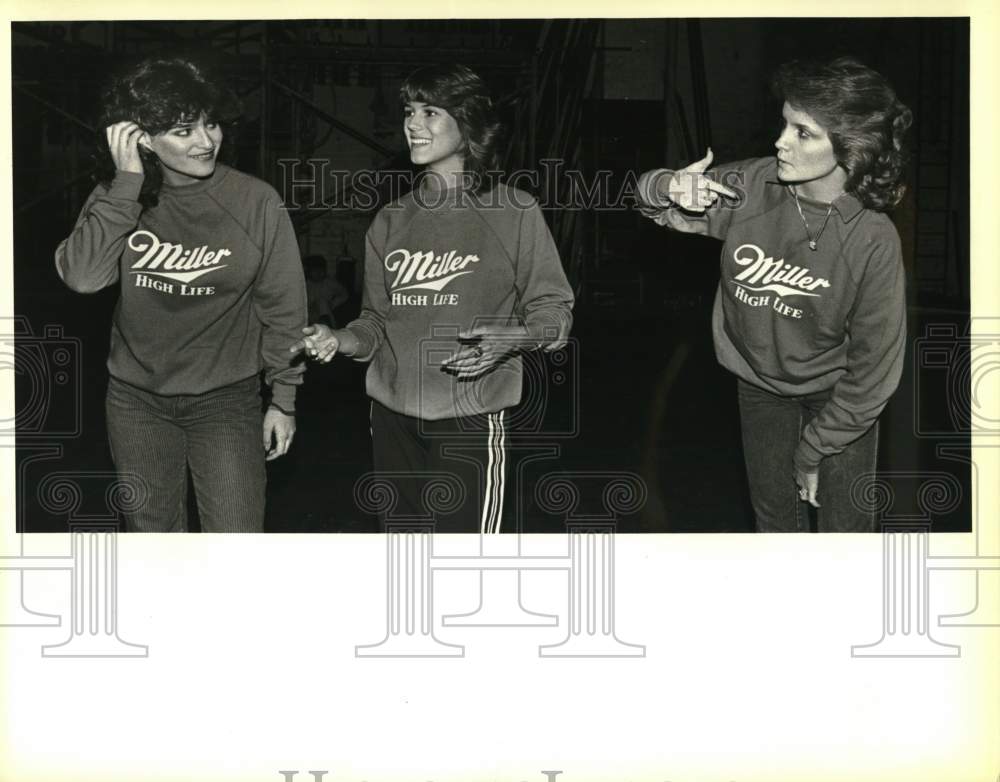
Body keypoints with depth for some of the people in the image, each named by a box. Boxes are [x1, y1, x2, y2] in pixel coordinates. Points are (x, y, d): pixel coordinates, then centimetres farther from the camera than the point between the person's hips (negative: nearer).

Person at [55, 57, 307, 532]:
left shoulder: (256, 202, -13)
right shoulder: (118, 199, -6)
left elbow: (282, 307, -5)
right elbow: (81, 277, -22)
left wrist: (284, 399, -1)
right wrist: (125, 185, -24)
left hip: (226, 399, -3)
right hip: (136, 399, 3)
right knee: (152, 532, 18)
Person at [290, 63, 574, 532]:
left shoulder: (514, 213, -3)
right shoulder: (392, 221, 11)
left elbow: (553, 309, -1)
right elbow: (377, 321, 15)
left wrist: (510, 339, -20)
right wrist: (338, 341, -5)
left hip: (470, 421, -5)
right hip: (393, 420, 5)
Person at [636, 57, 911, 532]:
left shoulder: (873, 241, -28)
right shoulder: (750, 187, -21)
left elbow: (873, 369, -19)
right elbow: (654, 205, -5)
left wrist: (813, 449, -13)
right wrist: (669, 188, -31)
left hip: (835, 390, -3)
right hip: (759, 380, 3)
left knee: (845, 528, 5)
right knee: (774, 515, 17)